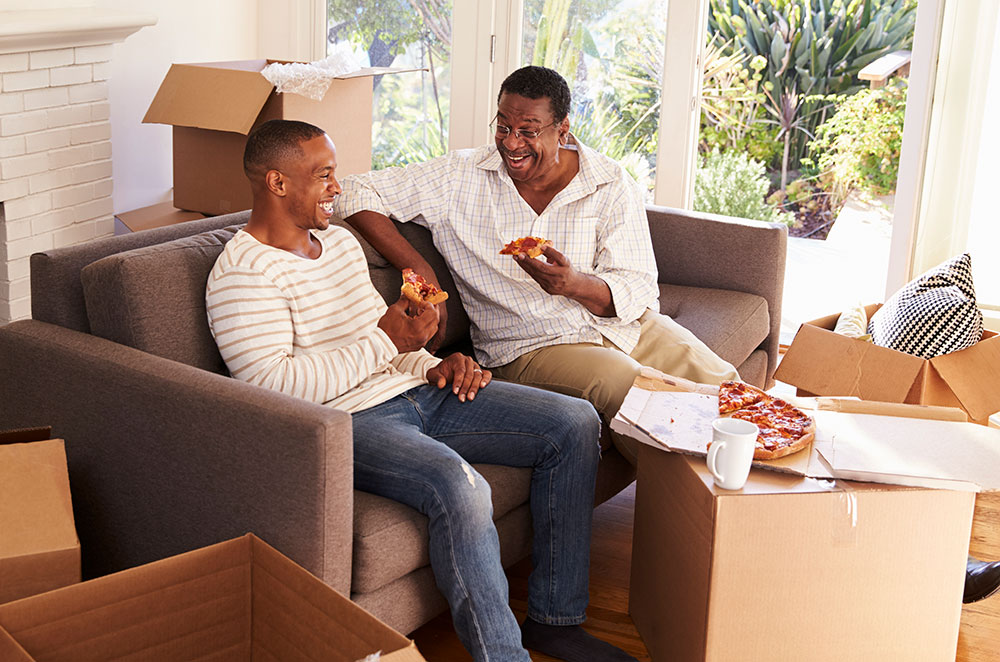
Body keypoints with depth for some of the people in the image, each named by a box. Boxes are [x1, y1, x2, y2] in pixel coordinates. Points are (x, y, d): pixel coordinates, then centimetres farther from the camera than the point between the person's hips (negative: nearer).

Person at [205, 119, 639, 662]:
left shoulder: (340, 241, 18)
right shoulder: (242, 273, -10)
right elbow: (272, 385, -21)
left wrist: (434, 366, 3)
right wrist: (383, 342, -19)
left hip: (413, 393, 9)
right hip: (344, 421, -9)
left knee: (575, 423, -3)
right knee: (459, 485, -38)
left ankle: (554, 618, 3)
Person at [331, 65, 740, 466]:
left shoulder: (613, 186, -1)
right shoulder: (460, 178, -2)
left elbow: (639, 293, -6)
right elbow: (356, 194, -3)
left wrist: (576, 284, -29)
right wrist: (418, 270, -14)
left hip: (623, 326, 3)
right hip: (532, 344, -3)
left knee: (718, 384, -17)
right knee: (631, 391, -31)